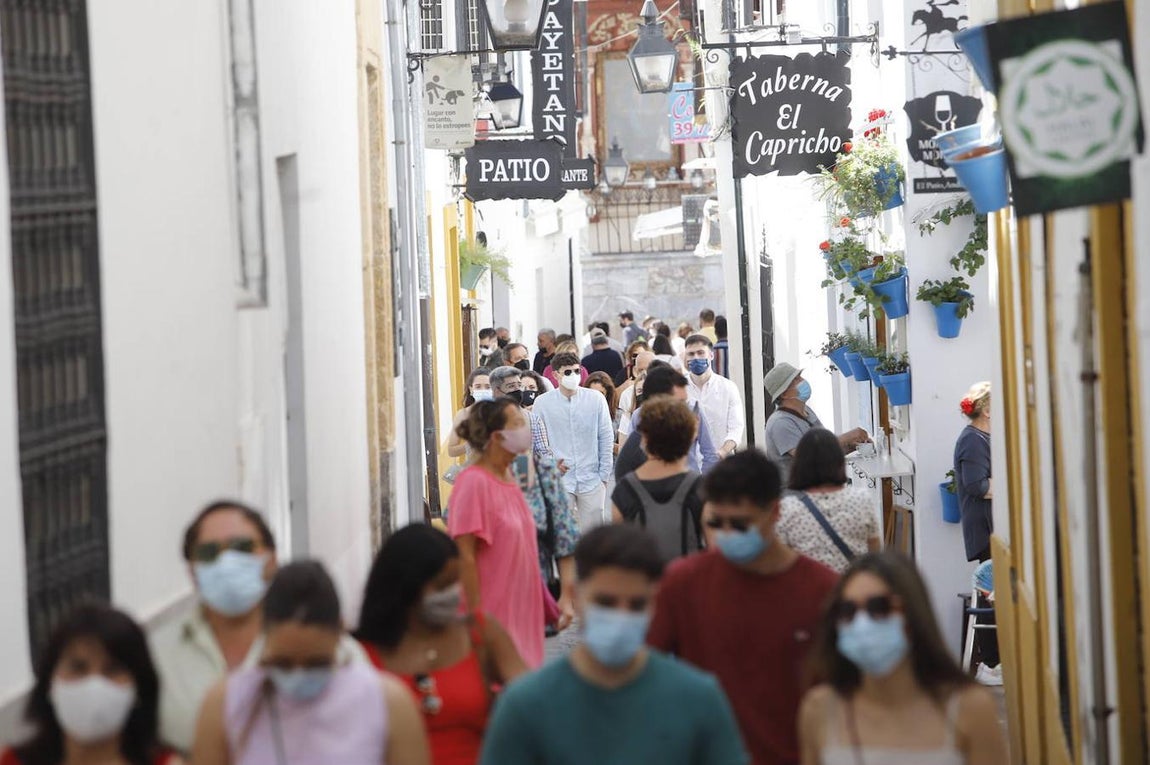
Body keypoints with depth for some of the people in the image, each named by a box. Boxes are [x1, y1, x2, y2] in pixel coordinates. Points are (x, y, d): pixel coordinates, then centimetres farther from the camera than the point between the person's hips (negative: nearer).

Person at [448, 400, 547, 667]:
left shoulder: (509, 478, 10)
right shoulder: (473, 482, -16)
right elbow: (464, 555, -18)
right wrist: (475, 615, -19)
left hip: (519, 611, 9)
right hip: (492, 613, -9)